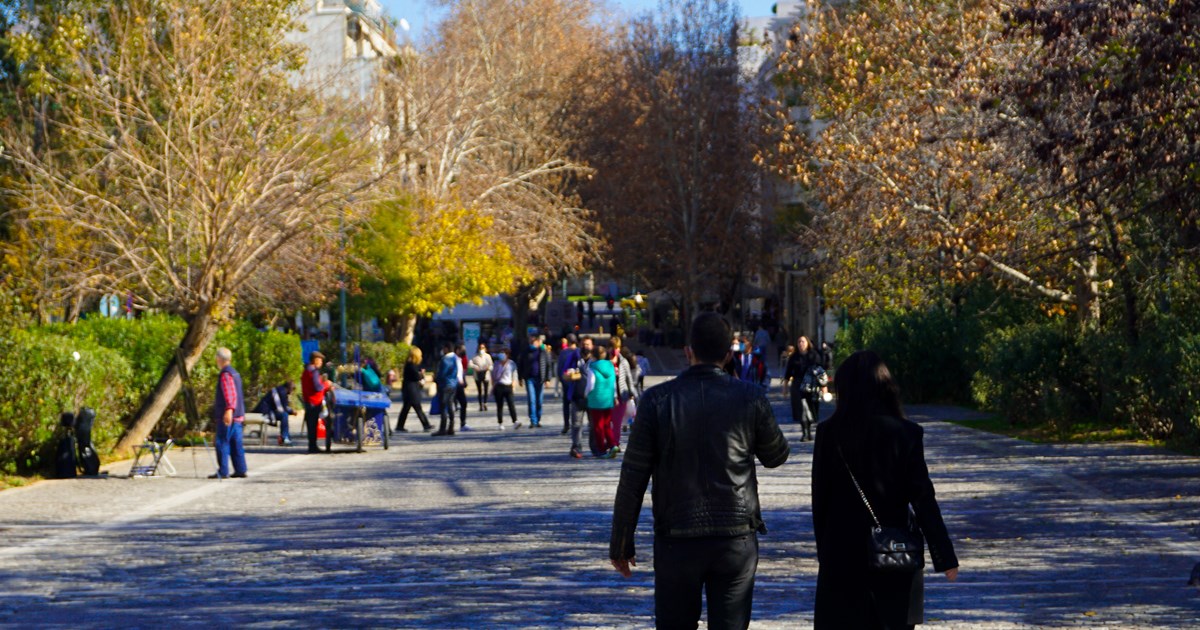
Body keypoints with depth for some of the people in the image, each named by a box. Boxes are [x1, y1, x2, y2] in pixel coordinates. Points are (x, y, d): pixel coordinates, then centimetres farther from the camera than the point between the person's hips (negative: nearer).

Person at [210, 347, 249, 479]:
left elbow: (230, 394, -24)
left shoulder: (225, 374, -12)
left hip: (227, 415, -10)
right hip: (238, 415, 10)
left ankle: (223, 472, -9)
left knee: (222, 443, -7)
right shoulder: (235, 373, 18)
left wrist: (229, 410, -34)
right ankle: (240, 470, 10)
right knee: (236, 443, 10)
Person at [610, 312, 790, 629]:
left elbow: (633, 478, -4)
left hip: (676, 541, 0)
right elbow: (776, 456, 11)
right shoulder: (750, 398, -5)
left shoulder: (657, 400, -6)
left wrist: (621, 543, 4)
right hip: (737, 540, 1)